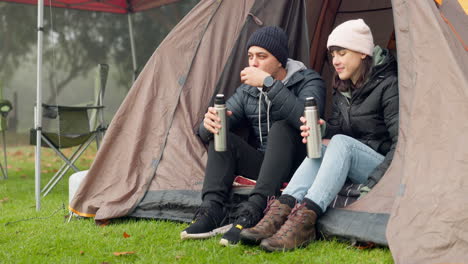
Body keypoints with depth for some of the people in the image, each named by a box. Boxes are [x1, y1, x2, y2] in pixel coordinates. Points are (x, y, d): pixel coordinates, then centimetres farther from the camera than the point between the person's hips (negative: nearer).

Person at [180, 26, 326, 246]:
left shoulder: (308, 81, -7)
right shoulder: (248, 90, 8)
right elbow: (206, 133, 4)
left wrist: (269, 83, -31)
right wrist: (209, 123, -22)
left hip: (298, 168, -5)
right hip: (263, 167, 5)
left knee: (281, 128, -31)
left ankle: (252, 212, -42)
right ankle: (212, 212, -29)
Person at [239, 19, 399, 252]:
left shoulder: (388, 86, -13)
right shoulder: (342, 89, 11)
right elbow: (337, 128, 10)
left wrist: (373, 185, -25)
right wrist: (323, 130, -15)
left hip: (386, 173, -6)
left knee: (341, 143, -32)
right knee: (323, 147, -23)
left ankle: (305, 218, -45)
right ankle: (281, 212, -38)